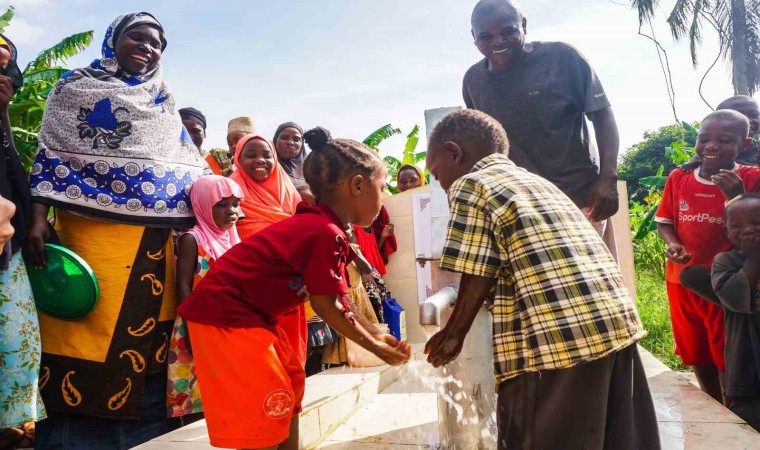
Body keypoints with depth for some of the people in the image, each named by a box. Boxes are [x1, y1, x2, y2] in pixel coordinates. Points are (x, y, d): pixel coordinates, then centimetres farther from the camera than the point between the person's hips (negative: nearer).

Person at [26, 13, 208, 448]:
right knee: (88, 330, -4)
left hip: (155, 235, 4)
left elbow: (188, 162, 16)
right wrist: (39, 217, -11)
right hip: (90, 227, -4)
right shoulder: (76, 86, 9)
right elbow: (51, 153, 1)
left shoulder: (164, 101, 20)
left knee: (148, 329, 6)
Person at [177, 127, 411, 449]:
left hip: (251, 313, 11)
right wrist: (373, 345, -4)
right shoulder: (326, 233, -24)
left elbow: (337, 300, 12)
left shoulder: (315, 225, 8)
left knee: (290, 390, 17)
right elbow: (326, 307, -16)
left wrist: (376, 334, 10)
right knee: (265, 411, -3)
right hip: (226, 313, -11)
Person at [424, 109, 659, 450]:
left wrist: (454, 333, 9)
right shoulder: (537, 181, 24)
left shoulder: (468, 186, 1)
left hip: (556, 335, -8)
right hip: (618, 321, 8)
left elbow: (477, 279, -6)